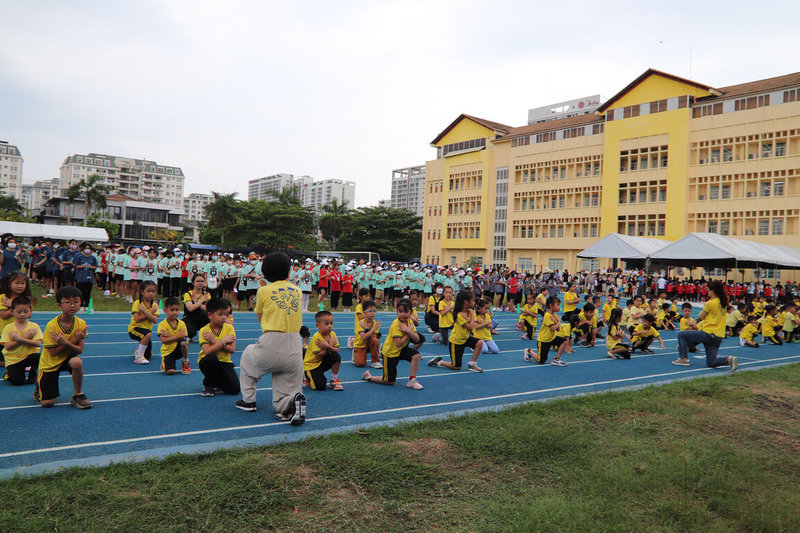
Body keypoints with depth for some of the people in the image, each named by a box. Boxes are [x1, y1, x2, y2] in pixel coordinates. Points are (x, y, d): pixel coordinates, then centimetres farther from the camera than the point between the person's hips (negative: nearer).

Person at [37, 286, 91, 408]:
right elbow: (53, 353, -20)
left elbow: (79, 350, -15)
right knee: (47, 403, -6)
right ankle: (40, 386, 31)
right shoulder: (51, 326, -21)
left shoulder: (81, 323, -13)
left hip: (68, 357, 2)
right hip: (50, 363, -1)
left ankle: (78, 395, -14)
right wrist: (74, 340, -26)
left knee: (77, 362, -37)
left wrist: (66, 343, -35)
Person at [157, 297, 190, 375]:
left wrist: (170, 336, -19)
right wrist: (177, 336, -23)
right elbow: (163, 340, -17)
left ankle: (185, 362, -7)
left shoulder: (181, 323, 0)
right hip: (167, 351, -2)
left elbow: (183, 338, -10)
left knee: (183, 342, -34)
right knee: (170, 371, -23)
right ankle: (165, 363, 16)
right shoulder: (162, 324, -8)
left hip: (178, 350, 2)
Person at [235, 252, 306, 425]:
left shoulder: (264, 291, 1)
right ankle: (292, 400, -20)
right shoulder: (298, 290, 11)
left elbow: (260, 318, 16)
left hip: (271, 346, -2)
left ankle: (248, 400, 33)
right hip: (295, 348, 2)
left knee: (248, 354, 33)